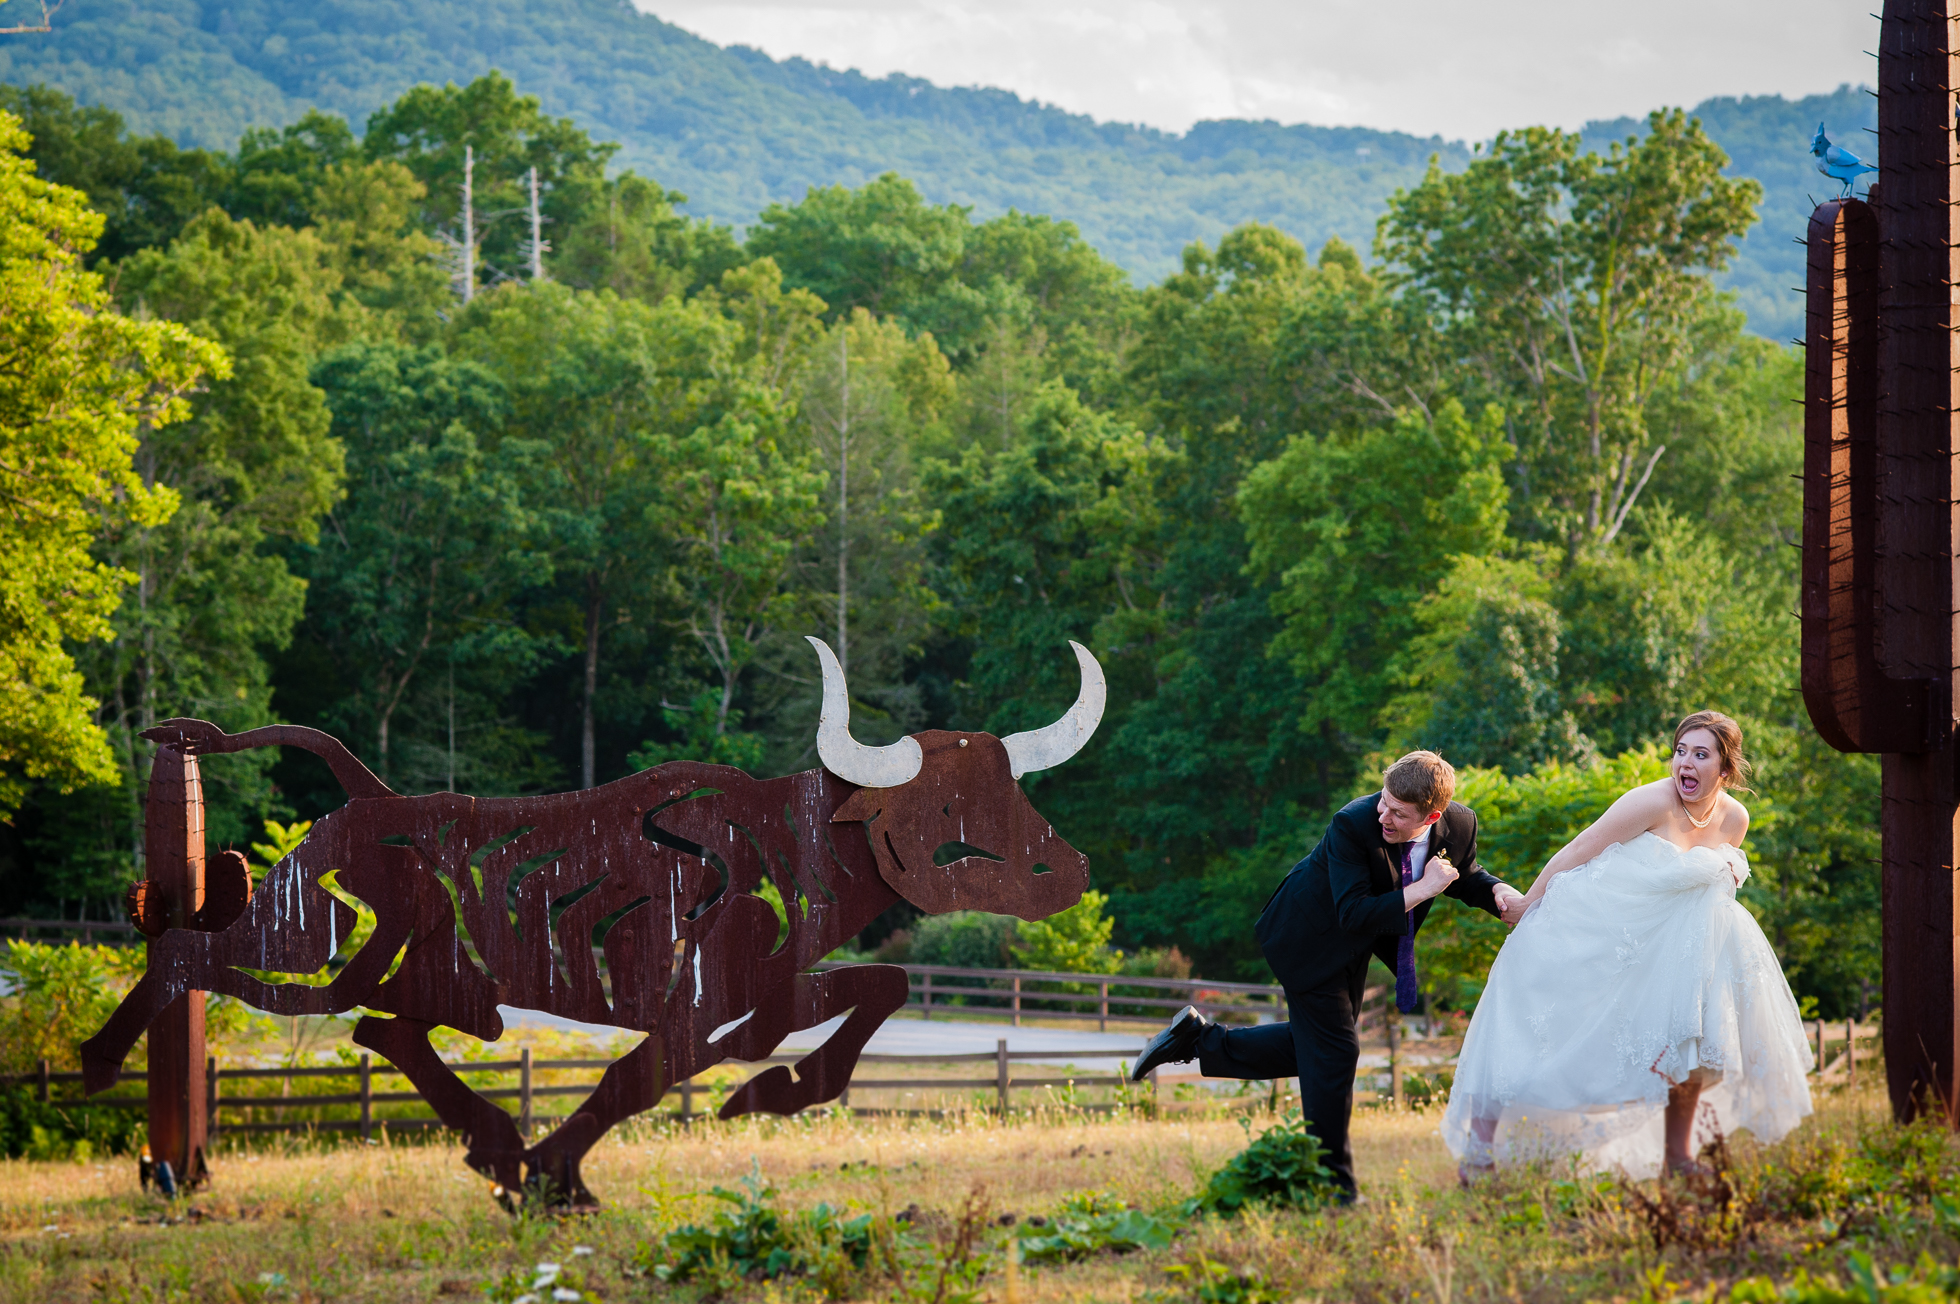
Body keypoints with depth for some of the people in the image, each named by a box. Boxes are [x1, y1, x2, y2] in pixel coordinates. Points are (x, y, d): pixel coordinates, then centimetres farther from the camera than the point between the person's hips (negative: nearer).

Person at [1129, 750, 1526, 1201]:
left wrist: (1499, 892, -16)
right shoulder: (1352, 825, -34)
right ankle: (1333, 1187, 4)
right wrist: (1421, 890, -38)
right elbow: (1354, 914, -35)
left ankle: (1199, 1039, 26)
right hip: (1310, 939, -7)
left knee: (1311, 1049, 16)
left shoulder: (1461, 825, -17)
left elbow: (1464, 876, 6)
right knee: (1333, 1053, -5)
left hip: (1354, 944, 7)